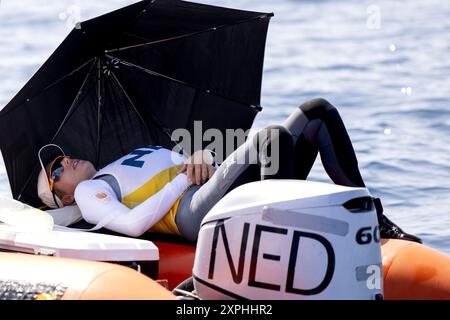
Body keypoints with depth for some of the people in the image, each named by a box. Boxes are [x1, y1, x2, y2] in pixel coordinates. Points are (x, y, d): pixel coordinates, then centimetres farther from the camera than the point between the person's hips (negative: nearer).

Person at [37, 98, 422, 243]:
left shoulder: (143, 152, 38)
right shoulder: (88, 192, 13)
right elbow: (134, 224, -7)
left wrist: (201, 157, 5)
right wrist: (183, 179, -4)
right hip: (196, 211, -8)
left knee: (319, 111, -1)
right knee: (273, 136, -32)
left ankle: (371, 218, -7)